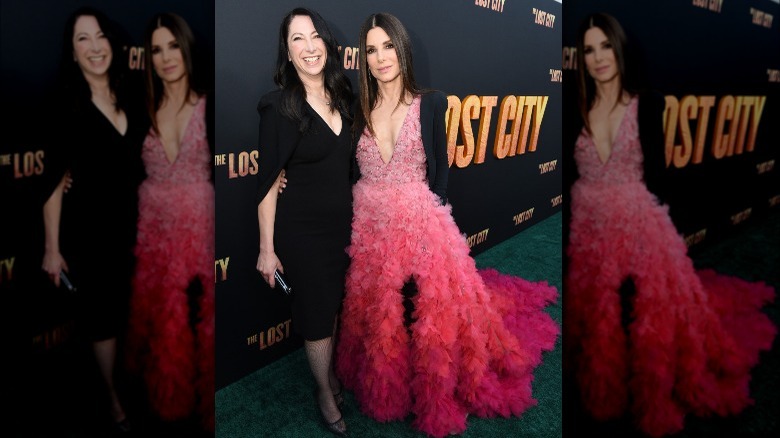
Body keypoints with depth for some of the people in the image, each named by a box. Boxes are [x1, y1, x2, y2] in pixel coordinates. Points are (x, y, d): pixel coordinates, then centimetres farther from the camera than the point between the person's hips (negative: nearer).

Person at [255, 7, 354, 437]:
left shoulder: (342, 98, 2)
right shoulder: (279, 107, -14)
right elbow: (268, 182, -13)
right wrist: (267, 249, -13)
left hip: (343, 223, 5)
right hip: (302, 229, -5)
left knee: (334, 305, 20)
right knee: (317, 314, 9)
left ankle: (332, 374, 44)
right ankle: (326, 395, 33)